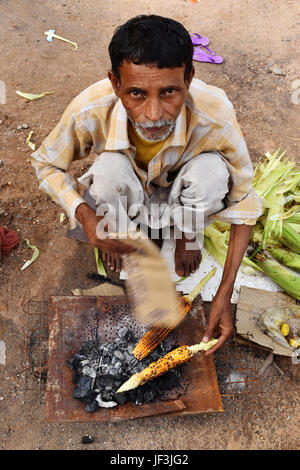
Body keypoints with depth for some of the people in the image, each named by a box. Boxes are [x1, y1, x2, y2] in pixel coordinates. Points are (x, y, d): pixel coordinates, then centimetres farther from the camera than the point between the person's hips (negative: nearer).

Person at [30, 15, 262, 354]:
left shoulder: (215, 116, -37)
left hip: (178, 196, 0)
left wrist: (224, 293, -30)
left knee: (212, 170, -34)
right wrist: (84, 214, -35)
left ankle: (187, 234, 0)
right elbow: (46, 163, -15)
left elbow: (244, 202, -25)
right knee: (109, 167, -34)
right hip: (128, 195, 0)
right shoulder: (90, 111, -35)